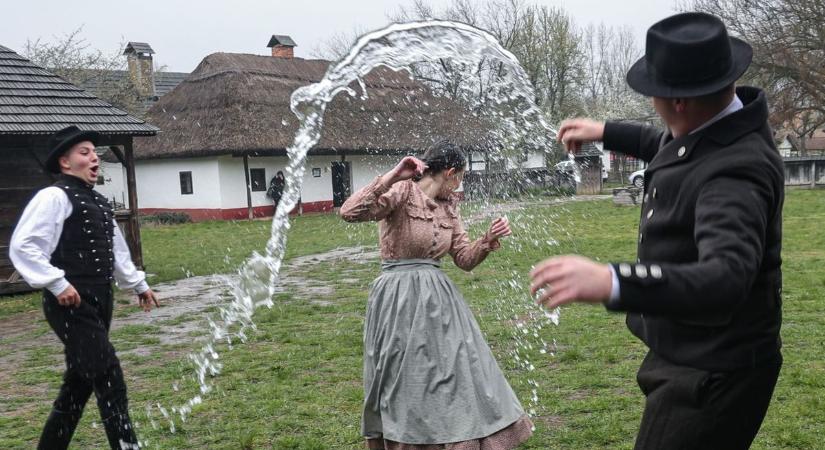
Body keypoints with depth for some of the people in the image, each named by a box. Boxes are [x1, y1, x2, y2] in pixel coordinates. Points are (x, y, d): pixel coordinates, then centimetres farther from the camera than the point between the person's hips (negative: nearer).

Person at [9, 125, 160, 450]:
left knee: (80, 382, 15)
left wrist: (138, 285, 32)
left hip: (99, 303, 9)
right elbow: (22, 246, -17)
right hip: (71, 305, -9)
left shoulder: (98, 202, 18)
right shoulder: (54, 196, -10)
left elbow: (116, 250, 29)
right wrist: (58, 284, -21)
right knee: (109, 381, -12)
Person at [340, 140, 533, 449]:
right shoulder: (402, 192, -12)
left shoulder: (447, 206, 9)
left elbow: (464, 259, 12)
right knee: (405, 383, 7)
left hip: (438, 298, 7)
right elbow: (349, 213, -26)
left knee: (456, 378, 11)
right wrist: (392, 177, -30)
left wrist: (488, 241, -6)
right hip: (400, 299, -7)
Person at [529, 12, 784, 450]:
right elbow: (673, 146, 23)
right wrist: (607, 132, 27)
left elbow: (727, 279, -45)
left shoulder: (733, 171, -31)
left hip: (709, 376, -10)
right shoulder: (718, 126, -1)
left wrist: (611, 282, -59)